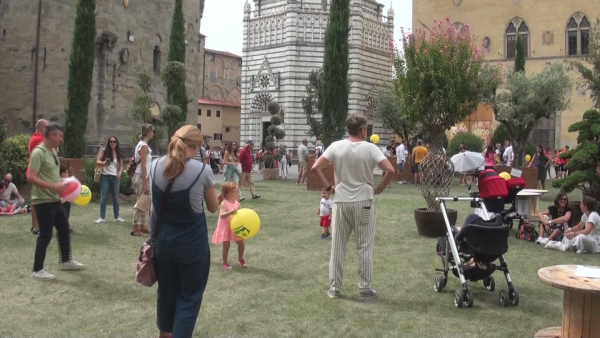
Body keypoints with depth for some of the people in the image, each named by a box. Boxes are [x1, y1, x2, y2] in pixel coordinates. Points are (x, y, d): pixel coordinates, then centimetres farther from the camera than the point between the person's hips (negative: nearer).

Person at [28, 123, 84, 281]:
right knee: (46, 235, -5)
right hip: (43, 201, -10)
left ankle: (66, 261, 31)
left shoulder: (53, 151, 10)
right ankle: (37, 270, 6)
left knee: (64, 229, 17)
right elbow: (31, 178, -25)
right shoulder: (39, 152, -18)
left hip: (55, 200, 10)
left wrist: (61, 185, 10)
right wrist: (52, 186, -29)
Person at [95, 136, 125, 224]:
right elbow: (97, 161, -2)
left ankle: (117, 217, 17)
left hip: (115, 177, 2)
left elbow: (121, 166, 9)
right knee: (103, 198, -2)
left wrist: (119, 174, -8)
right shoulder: (104, 151, -1)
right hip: (105, 177, -2)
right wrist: (103, 163, -22)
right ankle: (102, 217, 3)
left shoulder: (119, 153, 5)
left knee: (116, 198, 8)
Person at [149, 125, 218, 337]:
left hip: (162, 239, 5)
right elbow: (213, 208, -1)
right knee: (189, 295, 10)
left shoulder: (155, 167, -4)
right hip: (192, 243, -5)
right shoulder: (202, 170, -15)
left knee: (166, 289, 24)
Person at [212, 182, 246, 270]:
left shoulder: (237, 203, -2)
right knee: (226, 245, 1)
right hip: (226, 227, -5)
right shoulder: (224, 203, -20)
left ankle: (240, 258, 30)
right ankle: (225, 263, 18)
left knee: (241, 243, 6)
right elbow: (222, 215, -30)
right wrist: (231, 212, -44)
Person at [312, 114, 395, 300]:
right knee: (364, 247, 7)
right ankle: (365, 288, 13)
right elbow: (390, 170, -14)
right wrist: (378, 189, -1)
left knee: (337, 246, 10)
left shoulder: (336, 146, -2)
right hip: (364, 202, -2)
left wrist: (328, 188, 3)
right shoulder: (370, 148, -7)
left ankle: (334, 288, 16)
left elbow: (316, 167, -6)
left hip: (341, 202, 2)